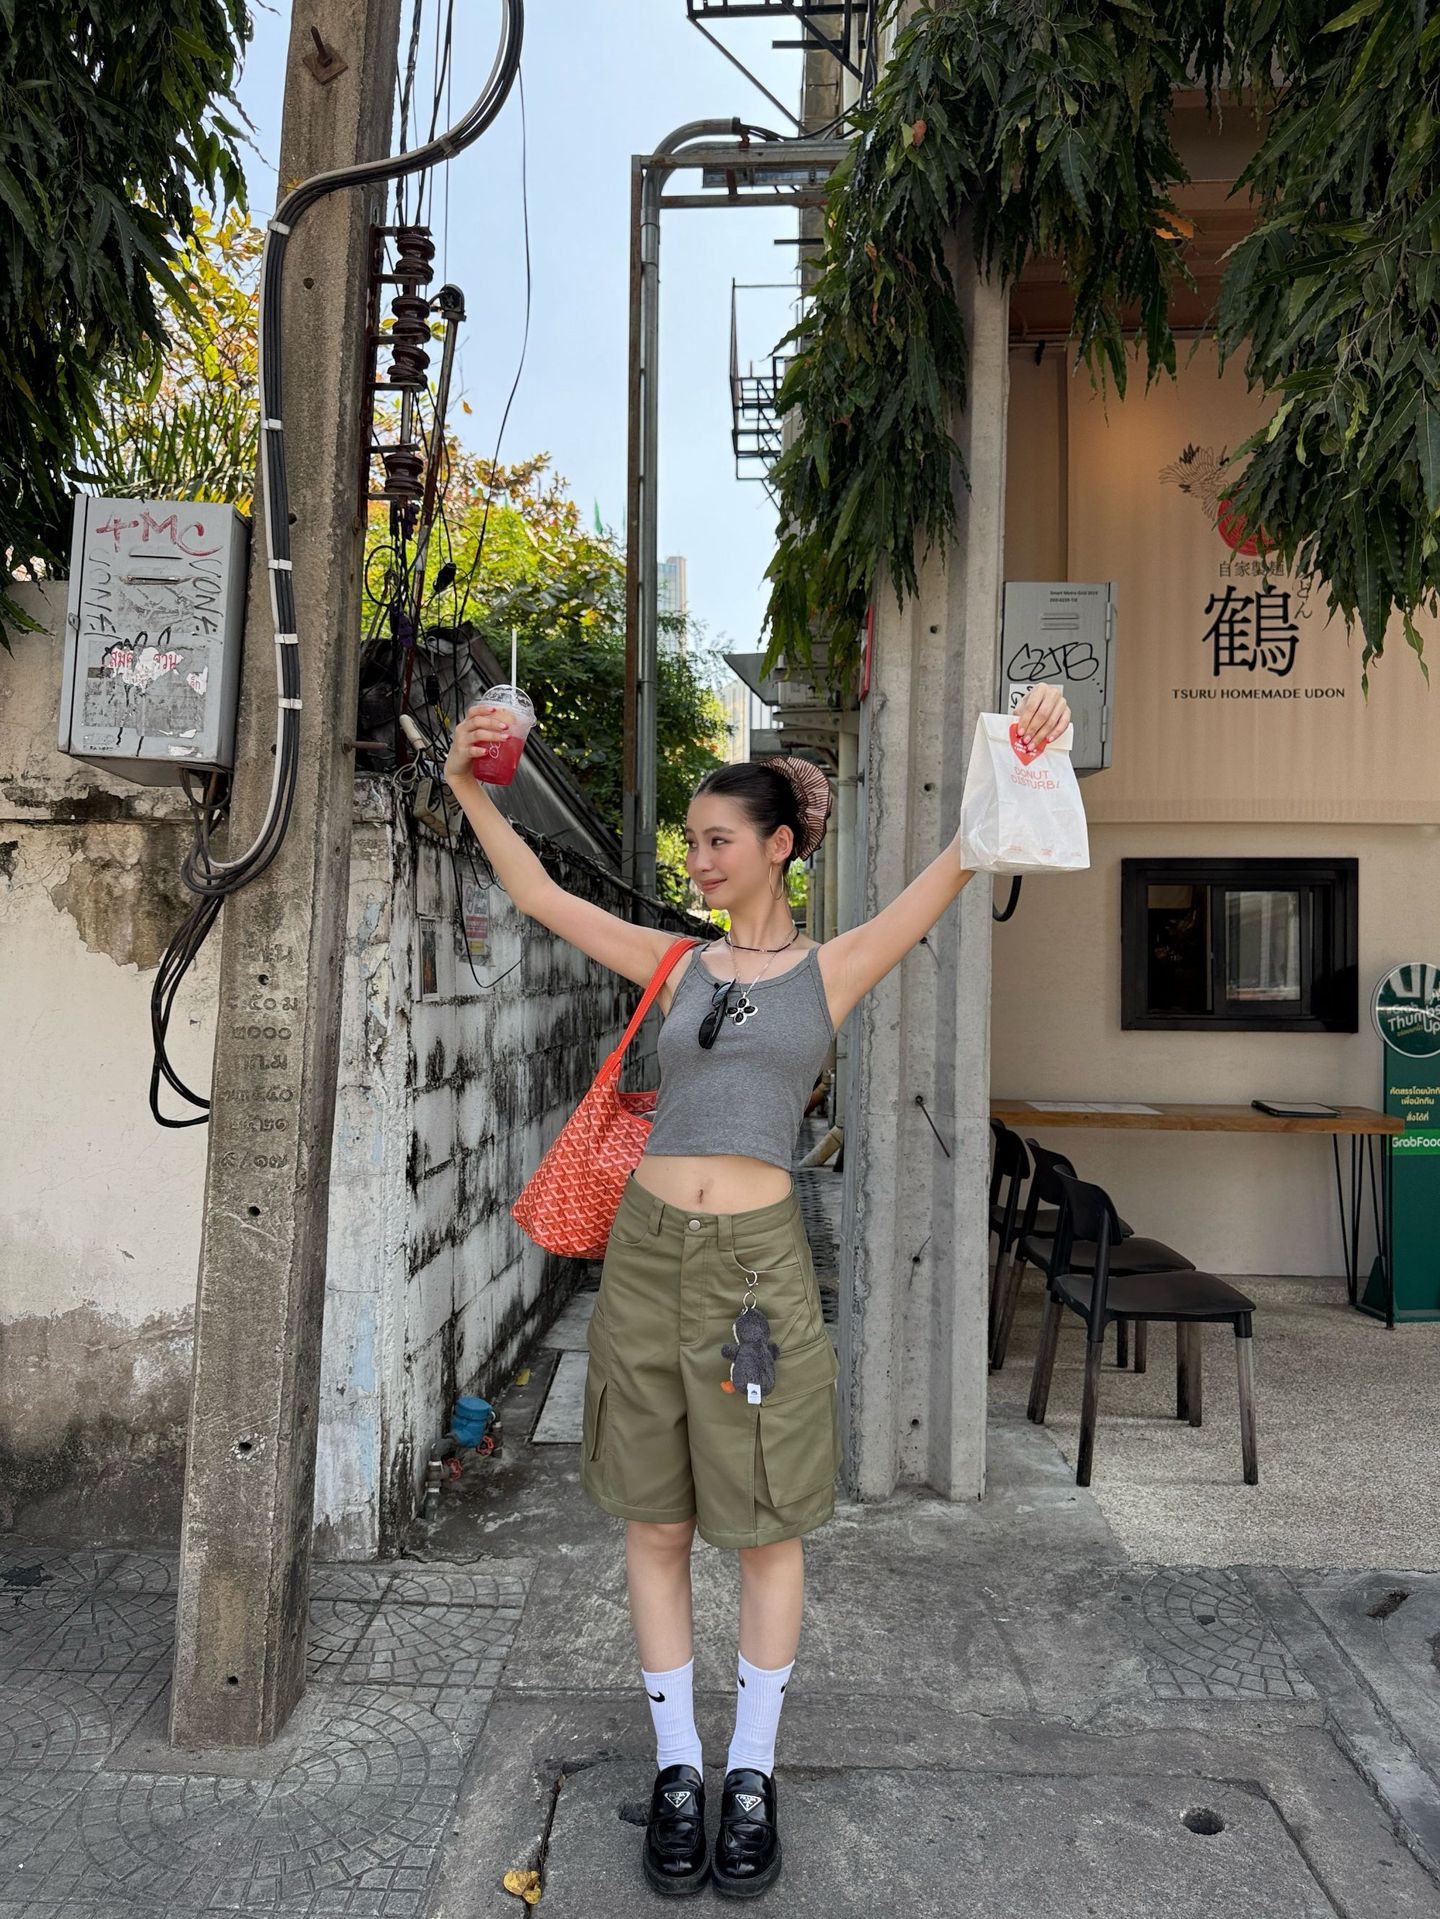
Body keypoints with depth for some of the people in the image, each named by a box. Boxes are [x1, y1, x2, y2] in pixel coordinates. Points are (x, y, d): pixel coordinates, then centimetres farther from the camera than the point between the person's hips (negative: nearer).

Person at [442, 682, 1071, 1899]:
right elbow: (538, 896, 12)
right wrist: (471, 789, 5)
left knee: (767, 1529, 9)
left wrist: (1026, 758, -19)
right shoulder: (678, 966, 10)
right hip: (647, 1251, 3)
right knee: (655, 1525, 11)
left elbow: (959, 864, -7)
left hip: (757, 1260, -3)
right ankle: (678, 1769, 29)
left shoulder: (834, 968, 2)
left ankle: (753, 1775, 28)